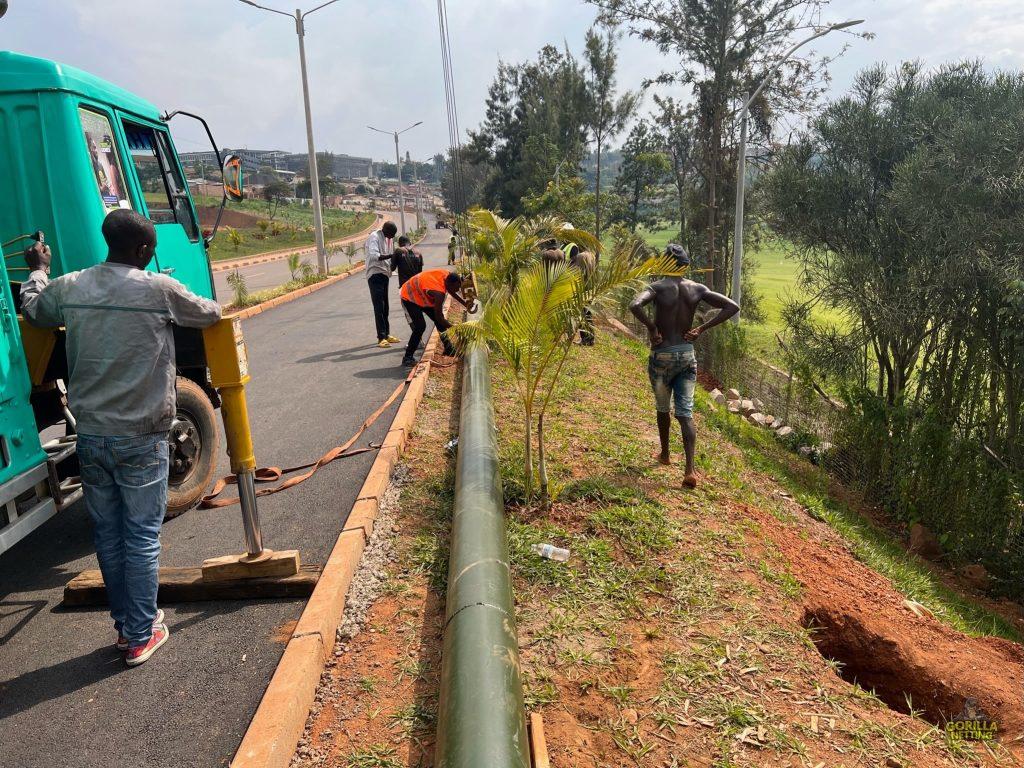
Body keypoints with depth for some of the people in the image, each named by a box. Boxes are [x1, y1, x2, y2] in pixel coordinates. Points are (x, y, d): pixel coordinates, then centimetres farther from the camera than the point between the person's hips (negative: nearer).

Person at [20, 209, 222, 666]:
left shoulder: (68, 287, 2)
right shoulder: (159, 289, -12)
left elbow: (32, 310, 23)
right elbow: (207, 314, 5)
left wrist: (38, 270, 41)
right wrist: (213, 306, 29)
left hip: (90, 436, 5)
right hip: (140, 439, -5)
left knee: (107, 536, 16)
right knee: (142, 538, 6)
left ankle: (125, 625, 29)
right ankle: (141, 636, 15)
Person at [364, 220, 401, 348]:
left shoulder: (389, 238, 12)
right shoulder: (374, 238, -15)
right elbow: (374, 255, -29)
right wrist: (391, 255, -37)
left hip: (384, 274, 8)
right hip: (375, 274, -8)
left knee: (385, 307, 14)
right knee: (379, 307, -10)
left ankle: (386, 334, 22)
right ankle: (381, 337, -9)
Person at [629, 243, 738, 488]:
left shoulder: (658, 287, -10)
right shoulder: (697, 289, 1)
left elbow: (635, 305, -30)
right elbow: (732, 306, -2)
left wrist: (651, 328, -15)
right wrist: (701, 329, -2)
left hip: (662, 355, -3)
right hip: (687, 355, 3)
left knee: (662, 408, 19)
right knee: (685, 413, 2)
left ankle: (665, 455, 38)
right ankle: (689, 470, -9)